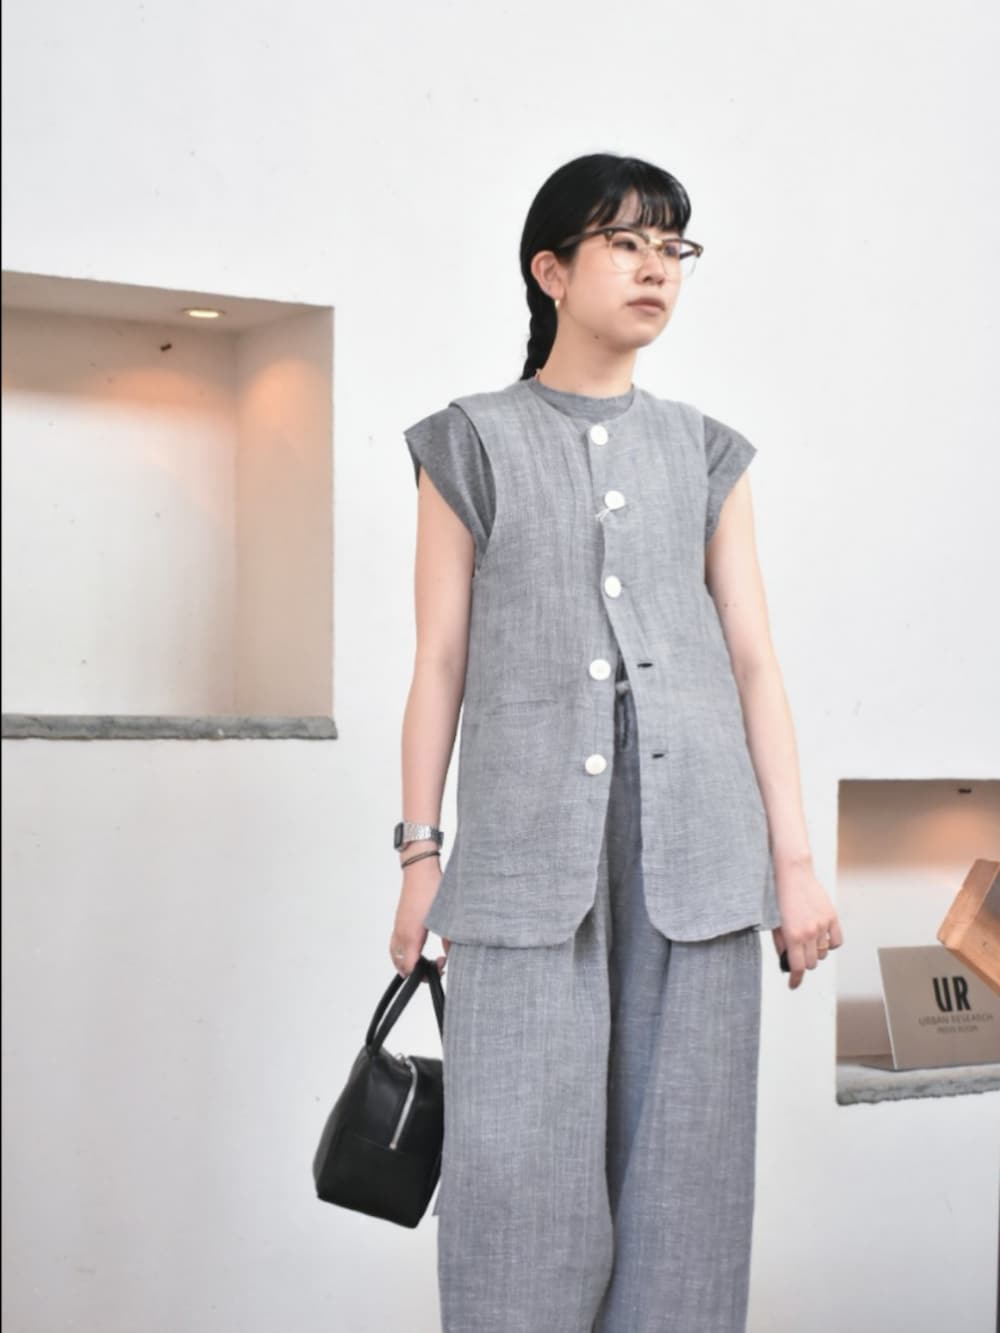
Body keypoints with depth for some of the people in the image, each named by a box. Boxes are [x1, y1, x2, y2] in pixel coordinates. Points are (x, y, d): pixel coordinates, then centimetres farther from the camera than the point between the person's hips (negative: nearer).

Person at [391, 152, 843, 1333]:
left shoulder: (705, 455, 14)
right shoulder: (471, 445, 8)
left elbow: (753, 659, 10)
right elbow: (439, 661, 6)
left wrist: (795, 861, 4)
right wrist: (419, 855, 2)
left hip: (696, 834, 2)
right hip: (530, 836, -2)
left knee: (684, 1148, 1)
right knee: (517, 1161, -7)